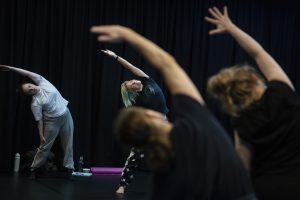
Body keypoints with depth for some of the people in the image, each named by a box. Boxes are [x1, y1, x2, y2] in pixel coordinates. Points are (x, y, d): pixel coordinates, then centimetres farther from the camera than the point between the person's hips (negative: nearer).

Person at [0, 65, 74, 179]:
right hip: (52, 121, -3)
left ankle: (69, 168, 12)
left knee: (68, 143, 4)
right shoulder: (35, 103, -12)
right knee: (45, 146, 5)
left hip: (66, 116, 3)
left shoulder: (43, 83, -4)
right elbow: (39, 120, -9)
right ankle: (34, 168, 20)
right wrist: (41, 135, -12)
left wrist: (10, 68, 0)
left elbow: (28, 74, -7)